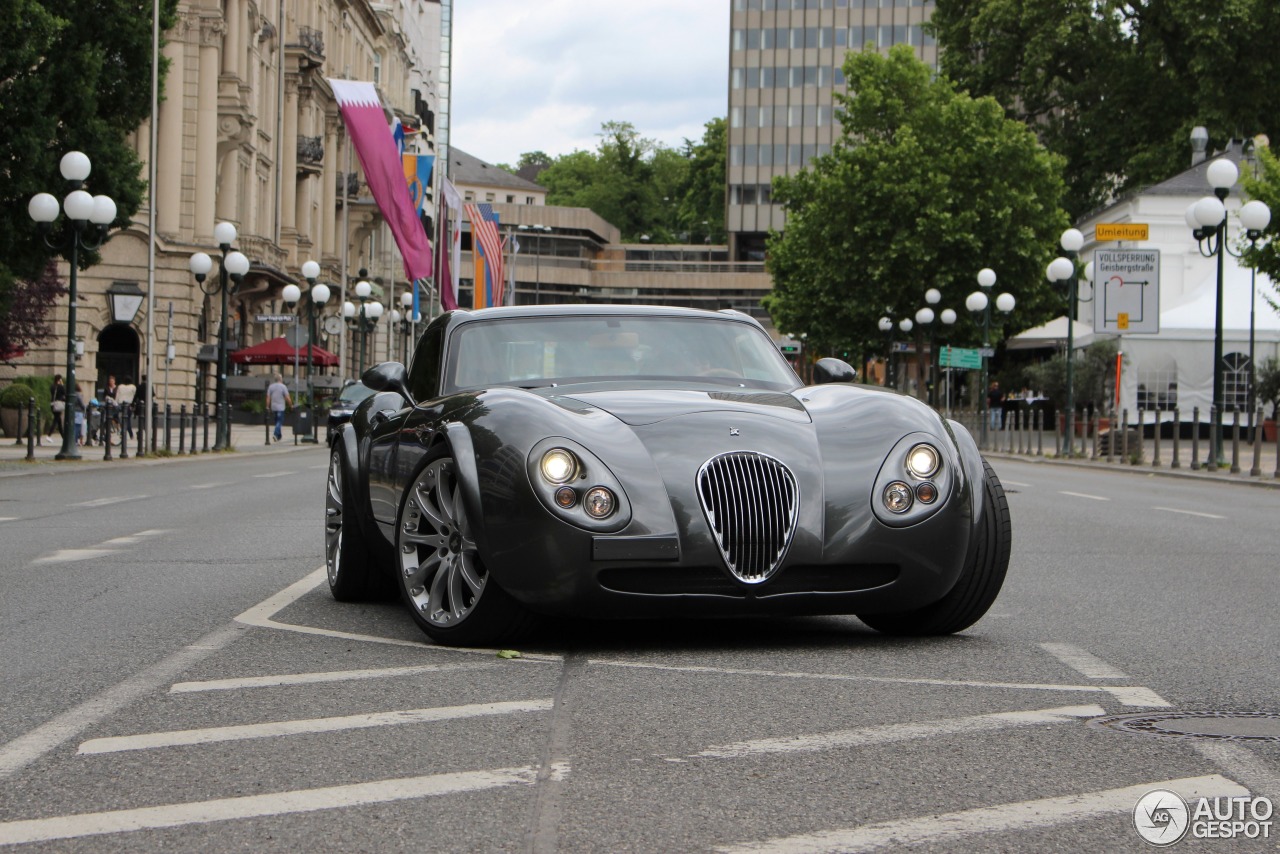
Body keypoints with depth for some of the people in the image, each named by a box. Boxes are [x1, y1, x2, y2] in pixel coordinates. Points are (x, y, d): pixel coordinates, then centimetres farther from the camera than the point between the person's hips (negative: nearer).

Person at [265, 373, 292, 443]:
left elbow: (268, 398, 4)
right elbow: (287, 398, -10)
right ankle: (276, 434, -24)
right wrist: (291, 405, 2)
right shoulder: (283, 387, -8)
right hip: (281, 407, -5)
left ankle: (278, 436, 20)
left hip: (273, 407, 5)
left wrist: (268, 406, 8)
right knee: (280, 421, -5)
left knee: (277, 421, 16)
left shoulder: (270, 387, 5)